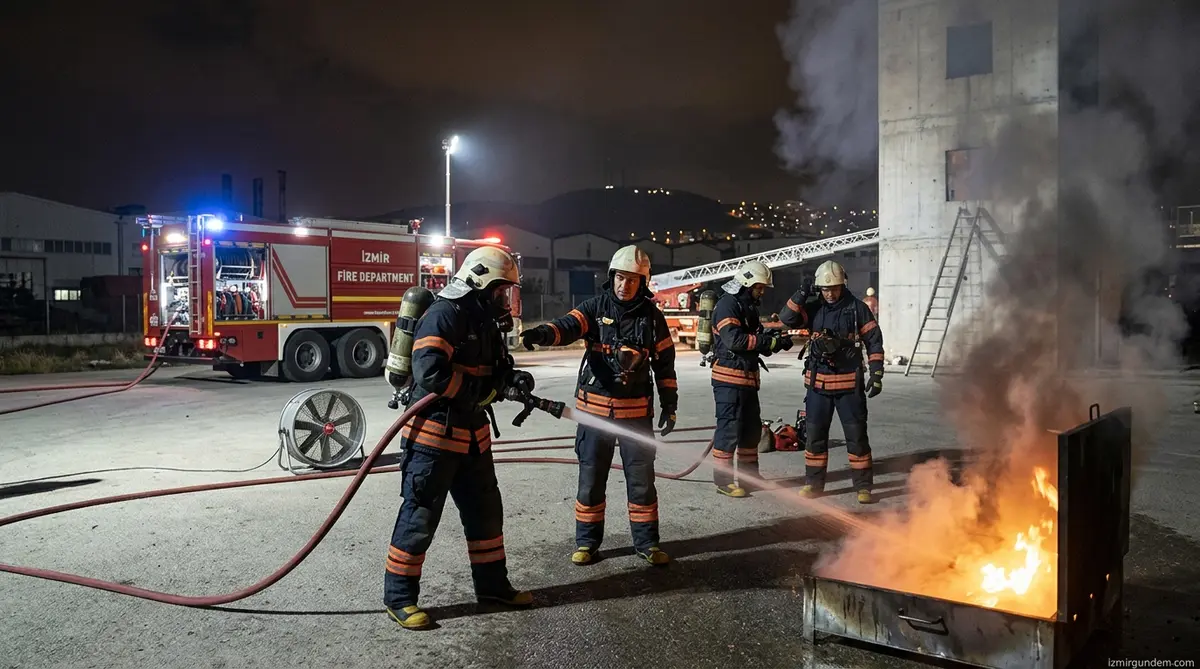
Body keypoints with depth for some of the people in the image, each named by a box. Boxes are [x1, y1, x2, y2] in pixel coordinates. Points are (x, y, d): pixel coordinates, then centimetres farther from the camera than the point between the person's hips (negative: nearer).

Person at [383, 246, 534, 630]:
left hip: (472, 435, 9)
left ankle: (491, 584, 30)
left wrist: (512, 377, -3)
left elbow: (493, 369, 20)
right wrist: (481, 390, -20)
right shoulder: (444, 315, -16)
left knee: (485, 511, 16)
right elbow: (430, 372, -27)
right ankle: (399, 597, 12)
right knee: (420, 515, -1)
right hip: (434, 435, -9)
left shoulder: (484, 321, 13)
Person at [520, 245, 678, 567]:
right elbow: (569, 325, -21)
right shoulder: (595, 307, -2)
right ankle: (586, 541, 21)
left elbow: (665, 363, 7)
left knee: (641, 477, 7)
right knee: (591, 476, 7)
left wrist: (669, 405, 5)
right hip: (595, 406, 0)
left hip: (636, 409, 1)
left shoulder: (652, 316, 1)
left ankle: (647, 542, 21)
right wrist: (542, 333, -42)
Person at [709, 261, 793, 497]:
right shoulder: (727, 304, -12)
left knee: (752, 428, 15)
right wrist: (769, 341, -23)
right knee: (729, 428, -7)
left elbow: (756, 339, 18)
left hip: (748, 378, 10)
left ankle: (749, 475, 27)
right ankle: (723, 480, 0)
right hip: (729, 377, -10)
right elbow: (734, 339, -25)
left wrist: (775, 340, -3)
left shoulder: (749, 306, 18)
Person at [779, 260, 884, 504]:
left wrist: (876, 374, -5)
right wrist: (798, 298, -17)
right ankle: (813, 483, 20)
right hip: (818, 383, 3)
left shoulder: (857, 308, -2)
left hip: (849, 383, -2)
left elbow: (874, 341, 0)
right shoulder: (813, 308, 4)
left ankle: (863, 486, 12)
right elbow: (786, 319, -5)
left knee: (857, 435, 2)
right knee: (815, 434, 8)